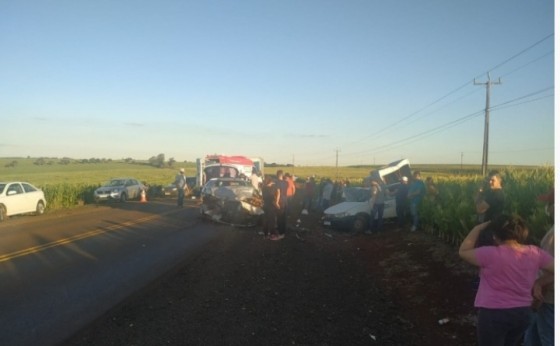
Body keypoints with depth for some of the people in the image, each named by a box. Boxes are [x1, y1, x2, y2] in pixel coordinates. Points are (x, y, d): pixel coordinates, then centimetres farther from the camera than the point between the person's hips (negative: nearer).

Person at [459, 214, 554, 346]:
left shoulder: (491, 254, -21)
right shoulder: (535, 253, -5)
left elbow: (463, 252, -9)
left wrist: (478, 228, -3)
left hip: (494, 314, -6)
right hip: (523, 313, 6)